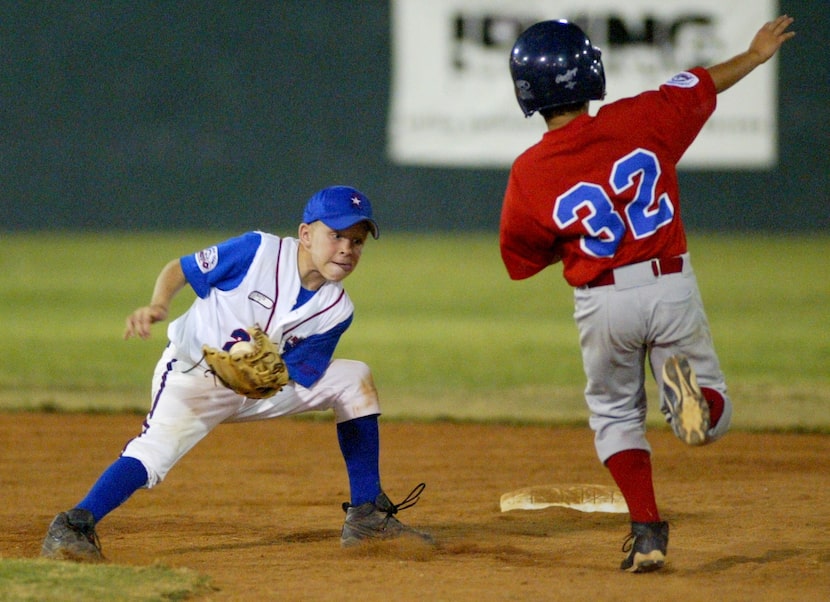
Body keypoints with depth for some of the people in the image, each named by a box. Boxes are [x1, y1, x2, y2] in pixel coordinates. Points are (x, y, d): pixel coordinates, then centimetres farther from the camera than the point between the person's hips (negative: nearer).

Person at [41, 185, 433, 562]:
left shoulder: (337, 310, -9)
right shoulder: (258, 252, -20)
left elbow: (297, 378, -11)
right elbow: (178, 270, -12)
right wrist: (157, 305, -31)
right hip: (193, 373, -5)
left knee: (354, 380, 0)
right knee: (158, 448, -33)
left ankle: (367, 518, 5)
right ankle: (71, 529, -33)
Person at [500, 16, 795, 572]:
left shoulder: (529, 173, -9)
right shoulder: (639, 120, -6)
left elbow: (521, 256, 4)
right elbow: (701, 87, 12)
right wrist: (755, 56, 29)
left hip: (603, 304, -1)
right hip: (672, 287, 1)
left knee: (616, 414, 23)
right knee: (710, 420, 13)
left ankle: (648, 531, 8)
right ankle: (691, 390, -24)